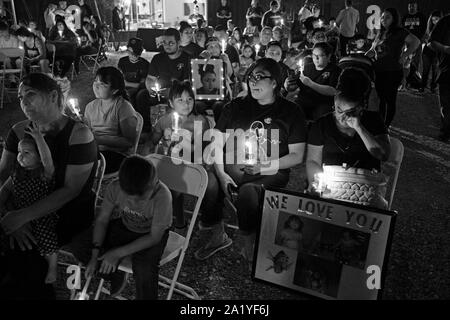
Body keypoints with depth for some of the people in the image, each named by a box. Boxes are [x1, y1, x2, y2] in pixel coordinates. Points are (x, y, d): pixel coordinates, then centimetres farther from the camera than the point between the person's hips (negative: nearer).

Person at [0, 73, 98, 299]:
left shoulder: (78, 134, -15)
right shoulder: (19, 131, 3)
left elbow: (71, 190, -19)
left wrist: (23, 216, -26)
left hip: (71, 214, -5)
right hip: (30, 209, 6)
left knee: (25, 253, -20)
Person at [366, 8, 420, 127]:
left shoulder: (399, 32, -8)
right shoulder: (380, 34, 13)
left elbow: (416, 42, -17)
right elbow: (373, 50, 22)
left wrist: (404, 55, -20)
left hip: (393, 71, -7)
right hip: (378, 71, 7)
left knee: (390, 99, 1)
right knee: (381, 98, 16)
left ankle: (386, 125, 11)